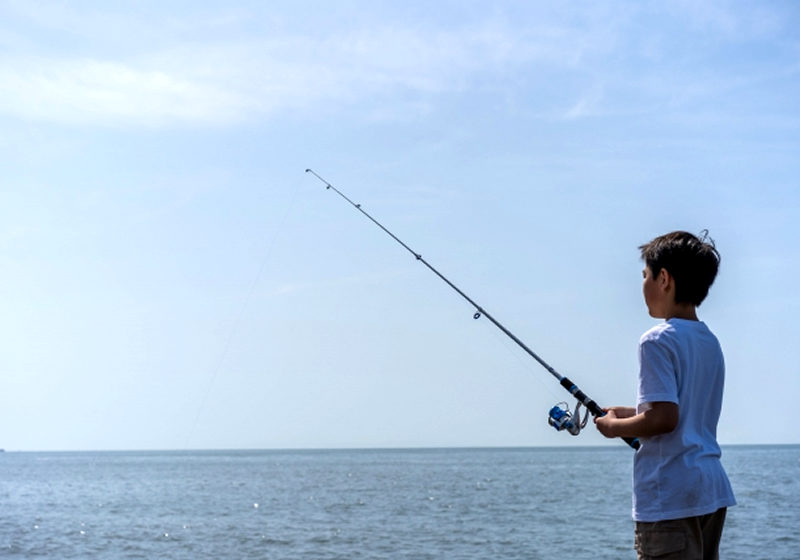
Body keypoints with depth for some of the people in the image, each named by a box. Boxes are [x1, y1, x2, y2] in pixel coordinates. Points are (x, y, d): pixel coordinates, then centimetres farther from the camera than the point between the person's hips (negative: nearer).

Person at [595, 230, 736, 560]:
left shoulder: (658, 341, -13)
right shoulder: (710, 342, 13)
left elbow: (664, 419, -20)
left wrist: (615, 427, -4)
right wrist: (631, 414, 21)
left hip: (669, 496, -9)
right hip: (712, 490, 9)